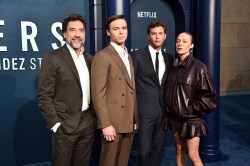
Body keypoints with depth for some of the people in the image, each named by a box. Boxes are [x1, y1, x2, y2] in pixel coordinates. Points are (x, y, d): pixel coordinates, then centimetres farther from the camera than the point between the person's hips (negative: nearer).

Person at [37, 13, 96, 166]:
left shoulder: (90, 59, 8)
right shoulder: (52, 58, -9)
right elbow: (44, 96, -11)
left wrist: (95, 118, 7)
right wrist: (55, 124, -13)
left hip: (88, 123, 5)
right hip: (65, 125, -5)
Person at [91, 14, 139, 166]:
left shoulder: (129, 56, 15)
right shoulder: (102, 57, -10)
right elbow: (98, 94, -15)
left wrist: (135, 119, 12)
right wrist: (105, 124, -18)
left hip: (129, 122, 7)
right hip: (112, 122, -7)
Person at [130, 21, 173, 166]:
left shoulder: (169, 58, 10)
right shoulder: (137, 55, -4)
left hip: (163, 110, 4)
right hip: (145, 110, -4)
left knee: (158, 149, 13)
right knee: (144, 151, -1)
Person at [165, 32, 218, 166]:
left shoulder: (198, 68, -13)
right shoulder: (173, 66, 4)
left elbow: (209, 95, -13)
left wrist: (192, 109, -12)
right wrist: (169, 109, 9)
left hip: (191, 119, -5)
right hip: (175, 117, 6)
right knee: (179, 152, 15)